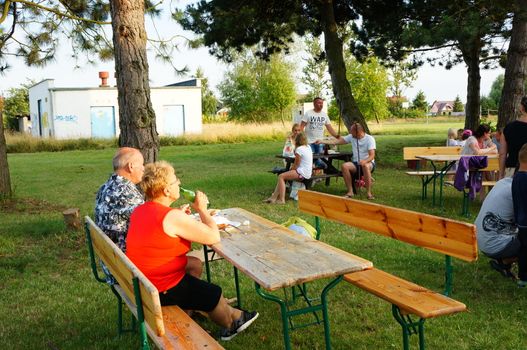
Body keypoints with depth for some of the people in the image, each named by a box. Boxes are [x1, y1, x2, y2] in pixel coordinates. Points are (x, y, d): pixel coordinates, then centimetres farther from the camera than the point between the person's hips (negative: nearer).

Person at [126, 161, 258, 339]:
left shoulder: (139, 210, 0)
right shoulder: (173, 216, -26)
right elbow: (214, 237, -21)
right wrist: (202, 209, -8)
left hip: (141, 282, 8)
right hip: (161, 291, -8)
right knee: (213, 294, 14)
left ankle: (230, 314, 33)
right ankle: (230, 323, 45)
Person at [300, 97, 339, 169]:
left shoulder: (324, 115, 9)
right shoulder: (308, 113, -3)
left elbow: (329, 128, 7)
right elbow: (302, 126, -6)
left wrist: (336, 136, -8)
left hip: (320, 142, 4)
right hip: (309, 142, -4)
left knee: (319, 159, 4)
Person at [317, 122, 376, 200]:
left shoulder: (369, 139, -12)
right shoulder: (351, 137, 3)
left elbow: (372, 155, -20)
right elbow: (338, 141, 3)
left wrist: (365, 161, -41)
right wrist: (322, 141, -6)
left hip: (368, 162, -4)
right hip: (356, 163, 4)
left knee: (365, 166, -40)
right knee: (344, 166, -26)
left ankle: (369, 193, -29)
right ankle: (350, 191, -21)